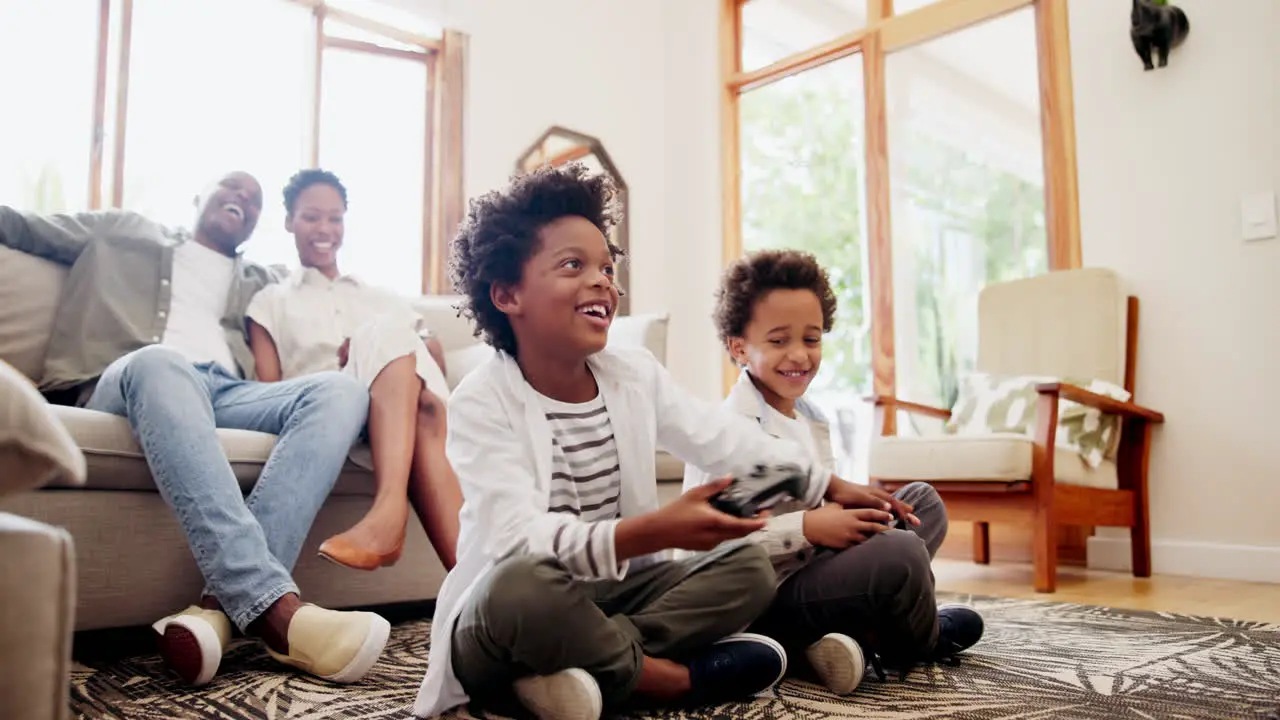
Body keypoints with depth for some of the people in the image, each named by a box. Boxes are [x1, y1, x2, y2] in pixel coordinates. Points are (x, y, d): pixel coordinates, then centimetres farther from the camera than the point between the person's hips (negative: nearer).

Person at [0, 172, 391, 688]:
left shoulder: (260, 283, 35)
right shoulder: (120, 233, 30)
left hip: (227, 391, 3)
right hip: (133, 380, -3)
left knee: (340, 390, -26)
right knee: (158, 362, -40)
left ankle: (223, 603, -42)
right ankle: (272, 605, -53)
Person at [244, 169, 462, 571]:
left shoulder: (384, 300, 31)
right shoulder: (271, 303, 24)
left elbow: (434, 363, 16)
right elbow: (268, 392, 8)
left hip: (404, 407, 2)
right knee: (389, 331, -31)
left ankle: (389, 510, -52)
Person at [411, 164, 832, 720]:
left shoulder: (636, 375, 2)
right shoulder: (481, 403, -17)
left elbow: (730, 442, 7)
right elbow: (518, 540, -29)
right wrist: (655, 531, -41)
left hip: (612, 595, 6)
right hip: (505, 611, -6)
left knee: (750, 567, -9)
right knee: (521, 585, -38)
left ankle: (587, 668, -19)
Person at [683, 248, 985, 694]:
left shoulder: (811, 417, 10)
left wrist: (841, 494, -7)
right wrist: (807, 528, -28)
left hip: (816, 566, 10)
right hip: (767, 599, -10)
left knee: (924, 500, 13)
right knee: (900, 553, -30)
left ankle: (862, 629, -8)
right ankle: (919, 642, 7)